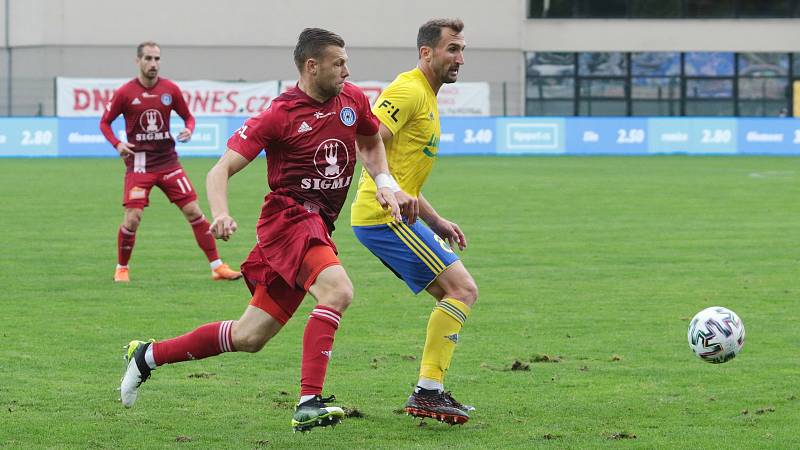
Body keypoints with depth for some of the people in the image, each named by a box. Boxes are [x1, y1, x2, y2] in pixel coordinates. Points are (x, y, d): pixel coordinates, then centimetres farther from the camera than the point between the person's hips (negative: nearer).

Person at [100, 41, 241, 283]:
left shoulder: (170, 90, 1)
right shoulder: (125, 93, -5)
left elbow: (188, 116, 14)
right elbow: (105, 122, 5)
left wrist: (189, 130, -9)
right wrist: (117, 144, -13)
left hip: (168, 161, 2)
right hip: (138, 165, -2)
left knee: (194, 211, -3)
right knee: (132, 219, -11)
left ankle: (217, 267, 3)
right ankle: (121, 269, 12)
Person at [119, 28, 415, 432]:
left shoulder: (353, 100, 7)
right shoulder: (280, 115, -11)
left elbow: (371, 141, 30)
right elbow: (220, 171, -12)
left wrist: (385, 183, 11)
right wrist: (220, 214, -32)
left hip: (318, 226, 7)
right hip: (289, 217, -7)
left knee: (248, 337, 7)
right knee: (337, 290, -32)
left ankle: (146, 355, 23)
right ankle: (309, 403, -34)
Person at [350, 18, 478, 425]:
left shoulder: (427, 98, 22)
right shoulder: (409, 91, -11)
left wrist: (435, 221, 24)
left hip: (393, 214, 11)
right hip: (385, 218, -11)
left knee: (453, 293, 15)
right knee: (463, 289, -13)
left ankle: (430, 392, 13)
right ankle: (427, 391, -14)